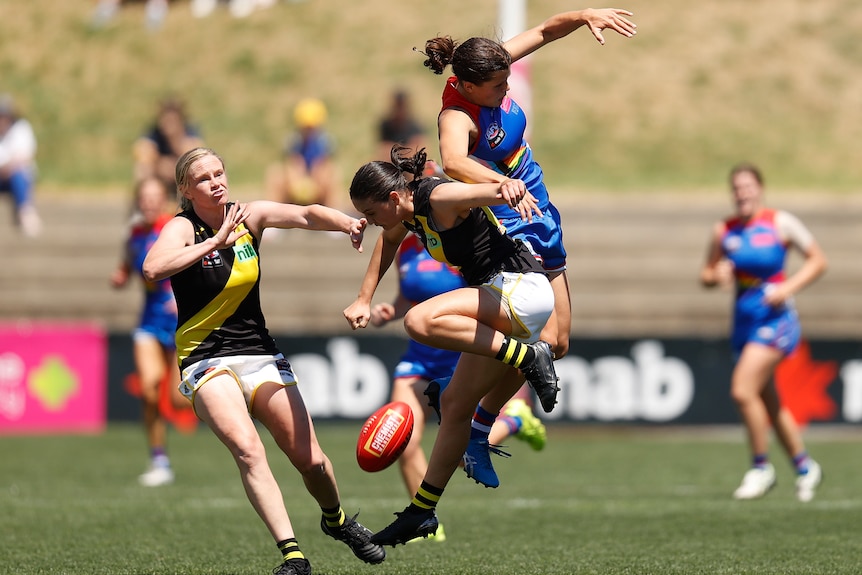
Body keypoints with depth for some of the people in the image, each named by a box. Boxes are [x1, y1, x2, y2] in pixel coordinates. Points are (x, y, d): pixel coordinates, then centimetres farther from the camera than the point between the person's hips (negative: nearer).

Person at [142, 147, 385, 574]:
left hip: (259, 354, 4)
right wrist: (215, 241, -30)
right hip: (206, 360, -4)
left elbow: (306, 215, -14)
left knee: (309, 459, 2)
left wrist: (346, 223, -34)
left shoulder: (250, 216, 1)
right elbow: (152, 269, -31)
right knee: (247, 449, -27)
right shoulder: (183, 227, -11)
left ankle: (336, 520, 33)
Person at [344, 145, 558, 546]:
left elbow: (479, 192, -37)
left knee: (420, 321, -30)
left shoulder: (439, 198, -17)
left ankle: (526, 356, -26)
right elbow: (388, 241, 33)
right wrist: (363, 300, 30)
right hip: (502, 310, 10)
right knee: (455, 405, 11)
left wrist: (506, 189, -61)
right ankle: (421, 512, 19)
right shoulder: (408, 213, 10)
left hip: (522, 290, -10)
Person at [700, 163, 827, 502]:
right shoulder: (724, 231, 7)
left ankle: (761, 468, -5)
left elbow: (817, 260, 0)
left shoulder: (781, 223, -4)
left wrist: (788, 287, -13)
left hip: (775, 319, -6)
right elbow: (706, 276, 15)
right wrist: (717, 276, -8)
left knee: (743, 390, -20)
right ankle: (804, 466, 29)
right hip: (744, 319, 6)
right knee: (770, 405, 11)